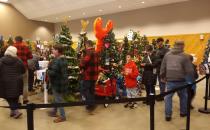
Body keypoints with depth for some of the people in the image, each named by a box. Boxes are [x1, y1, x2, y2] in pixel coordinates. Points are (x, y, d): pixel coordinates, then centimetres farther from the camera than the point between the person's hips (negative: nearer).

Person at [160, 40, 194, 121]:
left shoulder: (167, 55, 5)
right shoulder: (184, 56, -6)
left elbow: (163, 67, 8)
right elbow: (189, 70, -6)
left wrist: (162, 77, 20)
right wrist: (190, 80, 10)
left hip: (170, 80, 2)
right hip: (181, 80, -1)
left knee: (168, 97, 10)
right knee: (183, 96, 20)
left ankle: (168, 115, 10)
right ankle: (183, 112, 35)